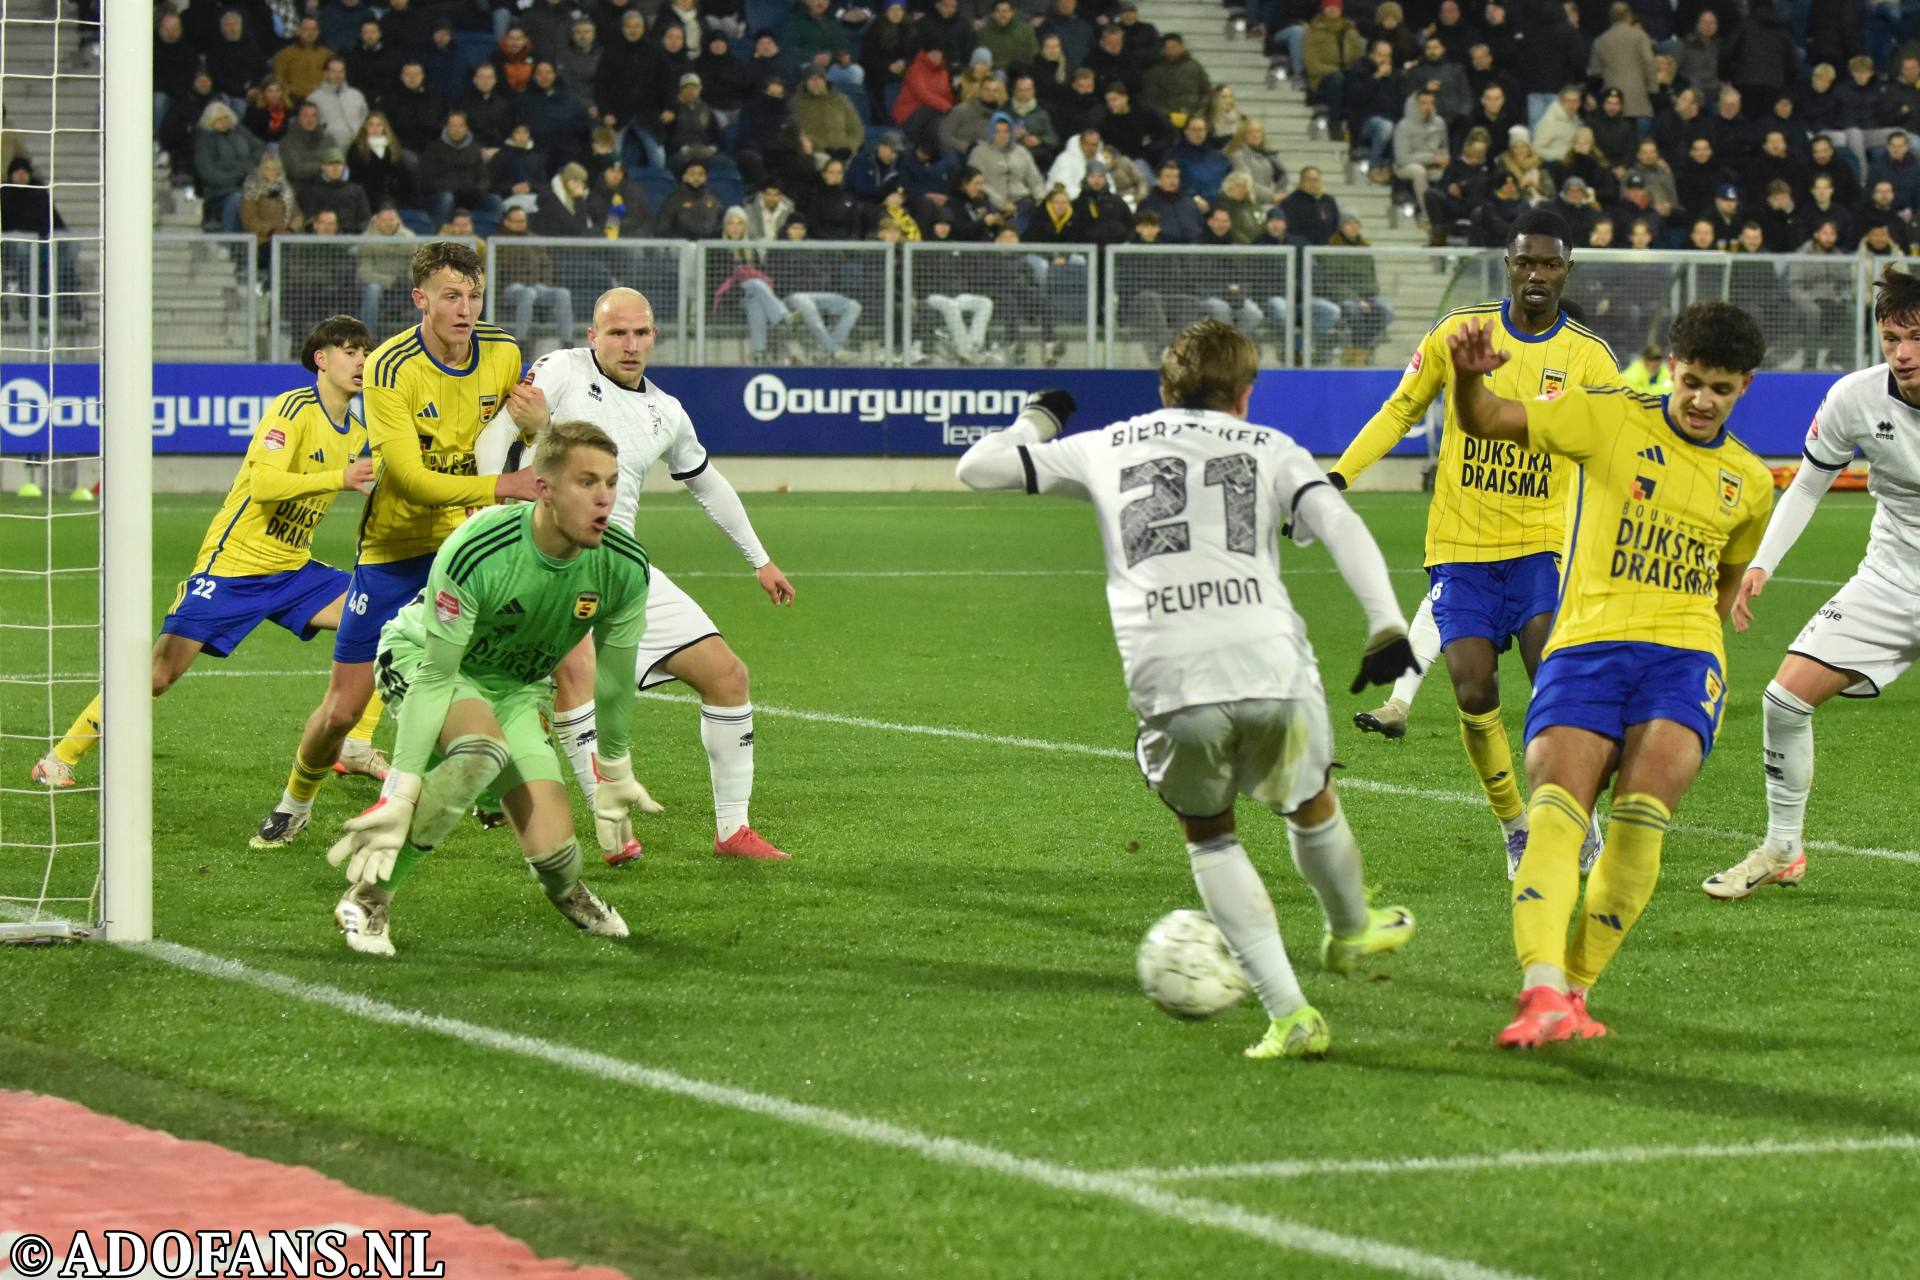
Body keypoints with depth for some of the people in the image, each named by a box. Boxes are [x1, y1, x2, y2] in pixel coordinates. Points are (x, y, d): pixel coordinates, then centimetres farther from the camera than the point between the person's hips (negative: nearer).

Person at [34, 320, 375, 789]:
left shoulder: (357, 433, 8)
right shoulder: (294, 408, -15)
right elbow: (263, 483, -28)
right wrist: (339, 478, -31)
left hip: (291, 568, 7)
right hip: (233, 563, -7)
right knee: (161, 671, -12)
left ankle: (356, 745, 1)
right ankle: (61, 758, 0)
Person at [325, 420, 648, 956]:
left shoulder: (624, 567, -20)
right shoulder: (475, 554, -36)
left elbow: (615, 677, -2)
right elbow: (433, 679, -30)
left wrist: (614, 773, 10)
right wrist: (399, 795, -32)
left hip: (516, 685, 4)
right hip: (419, 657, -4)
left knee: (553, 849, -12)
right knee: (484, 749, -38)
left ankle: (565, 890, 30)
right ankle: (368, 895, -23)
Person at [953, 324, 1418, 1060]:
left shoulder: (1105, 448, 23)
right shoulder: (1268, 449, 20)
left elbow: (977, 468, 26)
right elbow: (1341, 526, 2)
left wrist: (1037, 420, 45)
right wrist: (1386, 627, -8)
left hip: (1169, 687, 0)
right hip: (1273, 671, 0)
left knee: (1208, 835, 23)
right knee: (1311, 808, 29)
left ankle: (1289, 1014, 11)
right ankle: (1352, 935, 56)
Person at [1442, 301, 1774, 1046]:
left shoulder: (1750, 482, 17)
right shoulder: (1610, 418, 5)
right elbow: (1487, 423, -5)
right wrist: (1469, 376, -25)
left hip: (1682, 652, 2)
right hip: (1586, 642, -1)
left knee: (1642, 809, -23)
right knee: (1556, 806, -23)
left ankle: (1575, 990, -14)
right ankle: (1543, 992, -35)